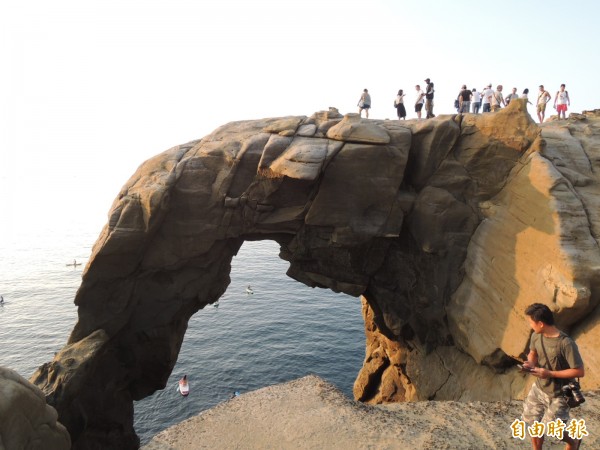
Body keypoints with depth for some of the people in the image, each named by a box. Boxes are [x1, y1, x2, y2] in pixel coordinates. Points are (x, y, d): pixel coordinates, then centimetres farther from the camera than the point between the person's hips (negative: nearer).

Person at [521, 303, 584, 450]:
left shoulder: (566, 344, -29)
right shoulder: (536, 336, -10)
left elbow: (579, 371, -24)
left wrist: (549, 373, -26)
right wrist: (531, 363, -13)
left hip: (558, 395, -6)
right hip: (538, 389, 6)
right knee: (533, 424, 13)